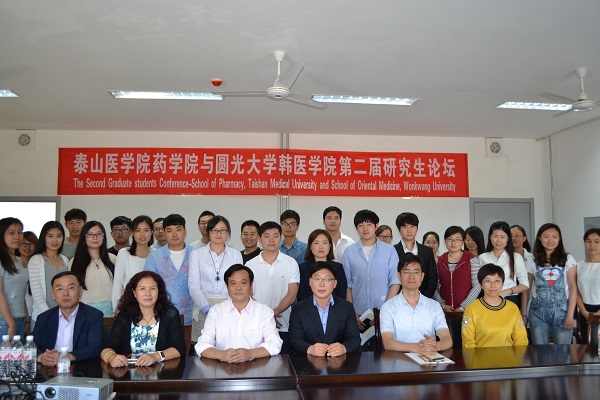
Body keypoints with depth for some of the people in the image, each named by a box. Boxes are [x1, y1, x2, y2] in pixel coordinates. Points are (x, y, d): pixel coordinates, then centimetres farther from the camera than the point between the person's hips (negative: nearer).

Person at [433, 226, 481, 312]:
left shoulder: (472, 260, -1)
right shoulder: (439, 261, 7)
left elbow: (477, 286, -5)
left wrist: (463, 307, -8)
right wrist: (442, 304, -6)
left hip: (466, 310, -2)